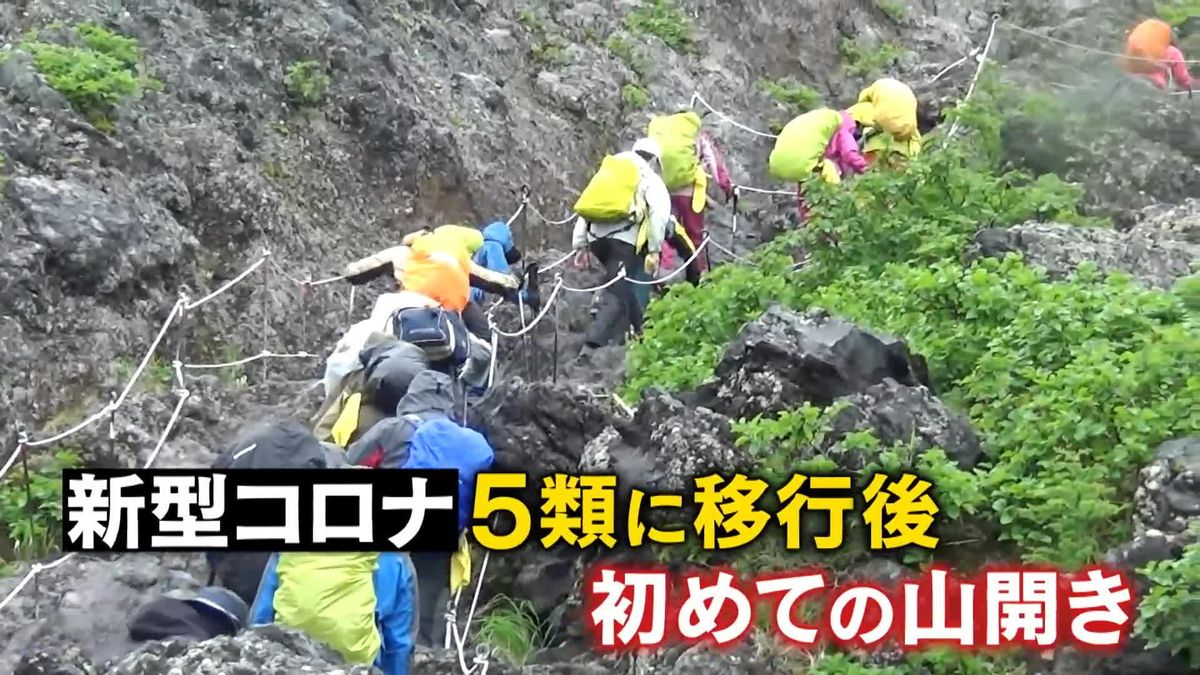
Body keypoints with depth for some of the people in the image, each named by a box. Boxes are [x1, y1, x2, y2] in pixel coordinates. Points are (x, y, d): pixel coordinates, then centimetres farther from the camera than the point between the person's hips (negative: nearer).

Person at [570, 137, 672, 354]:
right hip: (624, 238, -6)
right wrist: (654, 250, -9)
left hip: (596, 236, 6)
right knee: (616, 295, -10)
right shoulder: (650, 179, 13)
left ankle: (640, 332, 34)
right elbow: (659, 212, -6)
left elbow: (585, 207, 21)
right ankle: (591, 347, -25)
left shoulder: (607, 172, 29)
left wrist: (580, 245, 19)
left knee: (621, 286, 26)